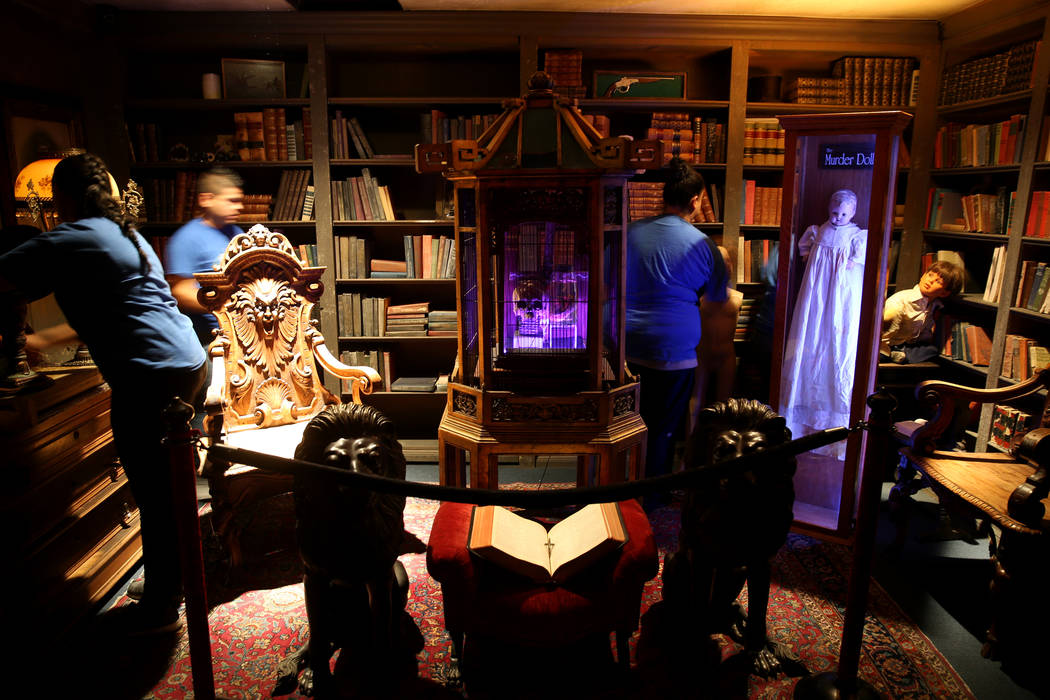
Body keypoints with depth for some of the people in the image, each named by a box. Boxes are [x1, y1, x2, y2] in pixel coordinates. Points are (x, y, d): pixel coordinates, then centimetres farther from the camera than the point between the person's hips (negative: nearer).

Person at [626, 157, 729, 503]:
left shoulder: (632, 231, -2)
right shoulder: (702, 245, -11)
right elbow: (718, 299, 4)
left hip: (630, 348, 4)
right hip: (674, 352, -4)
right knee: (665, 428, 12)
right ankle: (653, 497, 26)